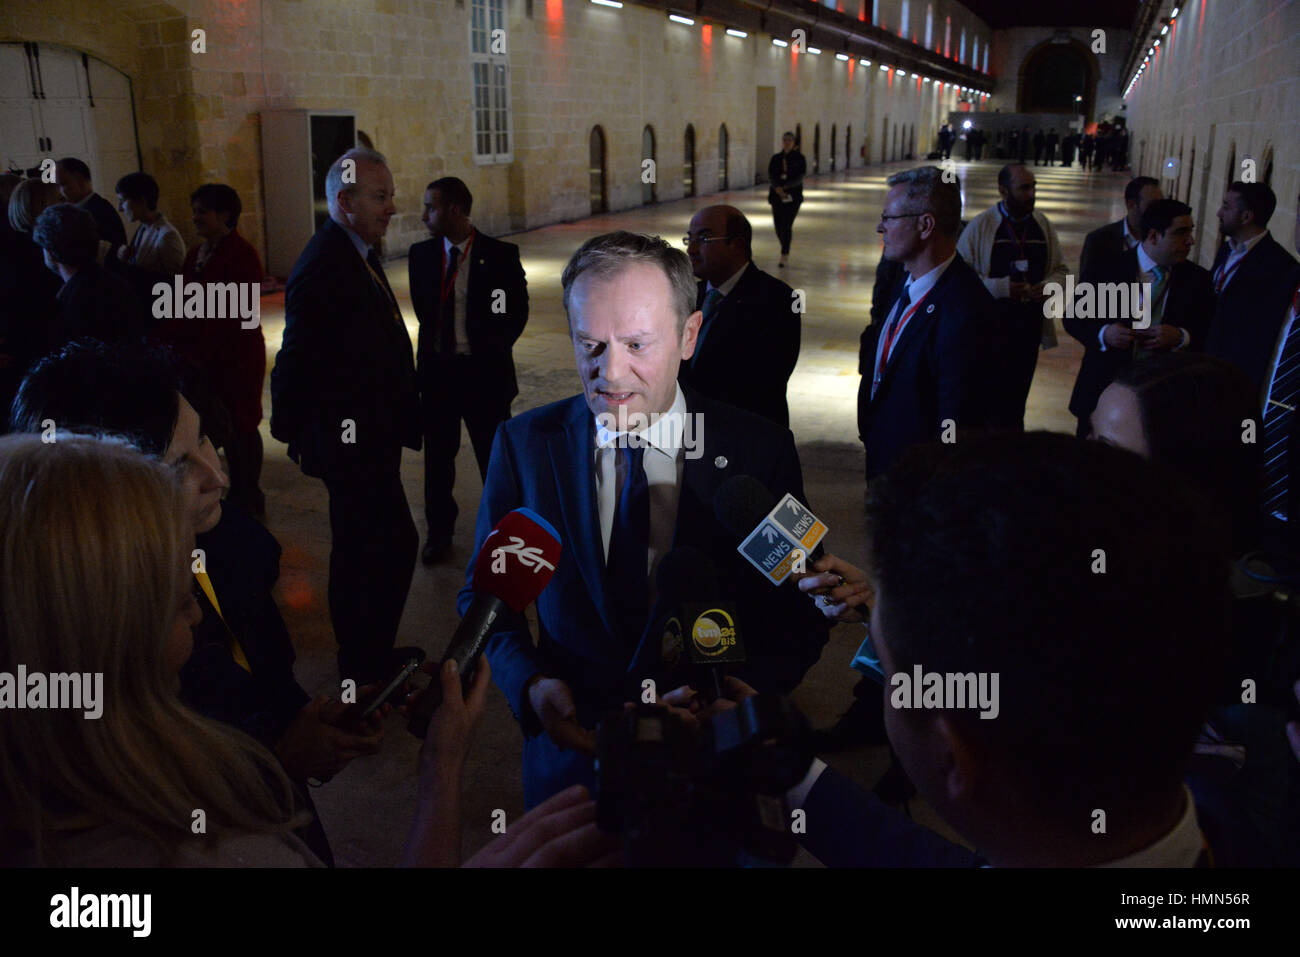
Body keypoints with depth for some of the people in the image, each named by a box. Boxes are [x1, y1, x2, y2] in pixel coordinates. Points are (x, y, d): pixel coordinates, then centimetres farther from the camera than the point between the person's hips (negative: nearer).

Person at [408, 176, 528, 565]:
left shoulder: (500, 255, -8)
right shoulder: (421, 255, 3)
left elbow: (517, 312, -3)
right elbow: (422, 309, 13)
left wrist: (489, 350, -6)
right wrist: (434, 350, 3)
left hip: (484, 372, -3)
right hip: (436, 371, 3)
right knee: (437, 458, 13)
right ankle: (439, 533, 29)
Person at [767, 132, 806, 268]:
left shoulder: (799, 158, 2)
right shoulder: (775, 158, 9)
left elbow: (800, 177, -8)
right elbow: (770, 175, -3)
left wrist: (785, 187, -19)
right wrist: (777, 188, -22)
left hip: (793, 196, -3)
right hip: (777, 195, 3)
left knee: (786, 225, -14)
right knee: (778, 226, 3)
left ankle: (784, 256, -10)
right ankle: (786, 249, 30)